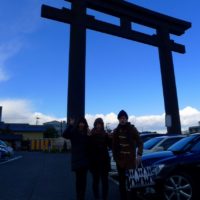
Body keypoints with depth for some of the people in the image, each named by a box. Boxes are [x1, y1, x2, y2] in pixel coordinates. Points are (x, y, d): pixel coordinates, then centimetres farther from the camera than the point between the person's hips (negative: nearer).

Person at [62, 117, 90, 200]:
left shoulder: (86, 133, 7)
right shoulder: (73, 132, -3)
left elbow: (89, 145, 8)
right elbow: (65, 135, -22)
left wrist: (89, 136, -7)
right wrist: (70, 125, -31)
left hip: (85, 159, 3)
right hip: (77, 159, -3)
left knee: (83, 178, 8)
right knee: (78, 178, 0)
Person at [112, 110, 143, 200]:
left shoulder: (132, 129, -3)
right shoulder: (116, 131, 6)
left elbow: (140, 142, -5)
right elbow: (114, 145, 9)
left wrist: (139, 155, -16)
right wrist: (115, 157, 3)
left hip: (131, 159, -3)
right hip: (120, 159, 4)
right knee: (121, 181, 12)